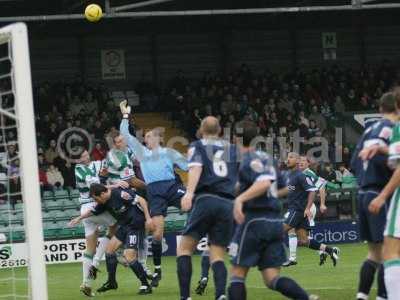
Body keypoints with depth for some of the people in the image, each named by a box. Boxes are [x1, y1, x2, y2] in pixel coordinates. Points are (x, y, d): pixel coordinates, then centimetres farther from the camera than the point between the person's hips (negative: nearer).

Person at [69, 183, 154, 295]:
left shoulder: (120, 194, -22)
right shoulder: (105, 202, 5)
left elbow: (141, 200, -22)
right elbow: (93, 211, 24)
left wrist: (148, 218, -25)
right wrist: (79, 218, 24)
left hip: (135, 226, -9)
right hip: (124, 226, 9)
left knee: (129, 257, -16)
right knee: (109, 249, 11)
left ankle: (146, 285, -5)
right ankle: (111, 282, 25)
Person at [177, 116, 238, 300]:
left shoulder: (197, 146, 12)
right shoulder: (232, 149, 21)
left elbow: (196, 167, -8)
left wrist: (189, 193, -23)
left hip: (206, 200, -3)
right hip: (228, 204, 3)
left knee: (184, 248, 8)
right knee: (217, 255, 5)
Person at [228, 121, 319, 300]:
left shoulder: (248, 159, -8)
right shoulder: (264, 158, 17)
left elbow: (263, 183, -25)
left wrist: (240, 199, -34)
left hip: (254, 220, -7)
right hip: (275, 223, 7)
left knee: (237, 273, 3)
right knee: (272, 279, 2)